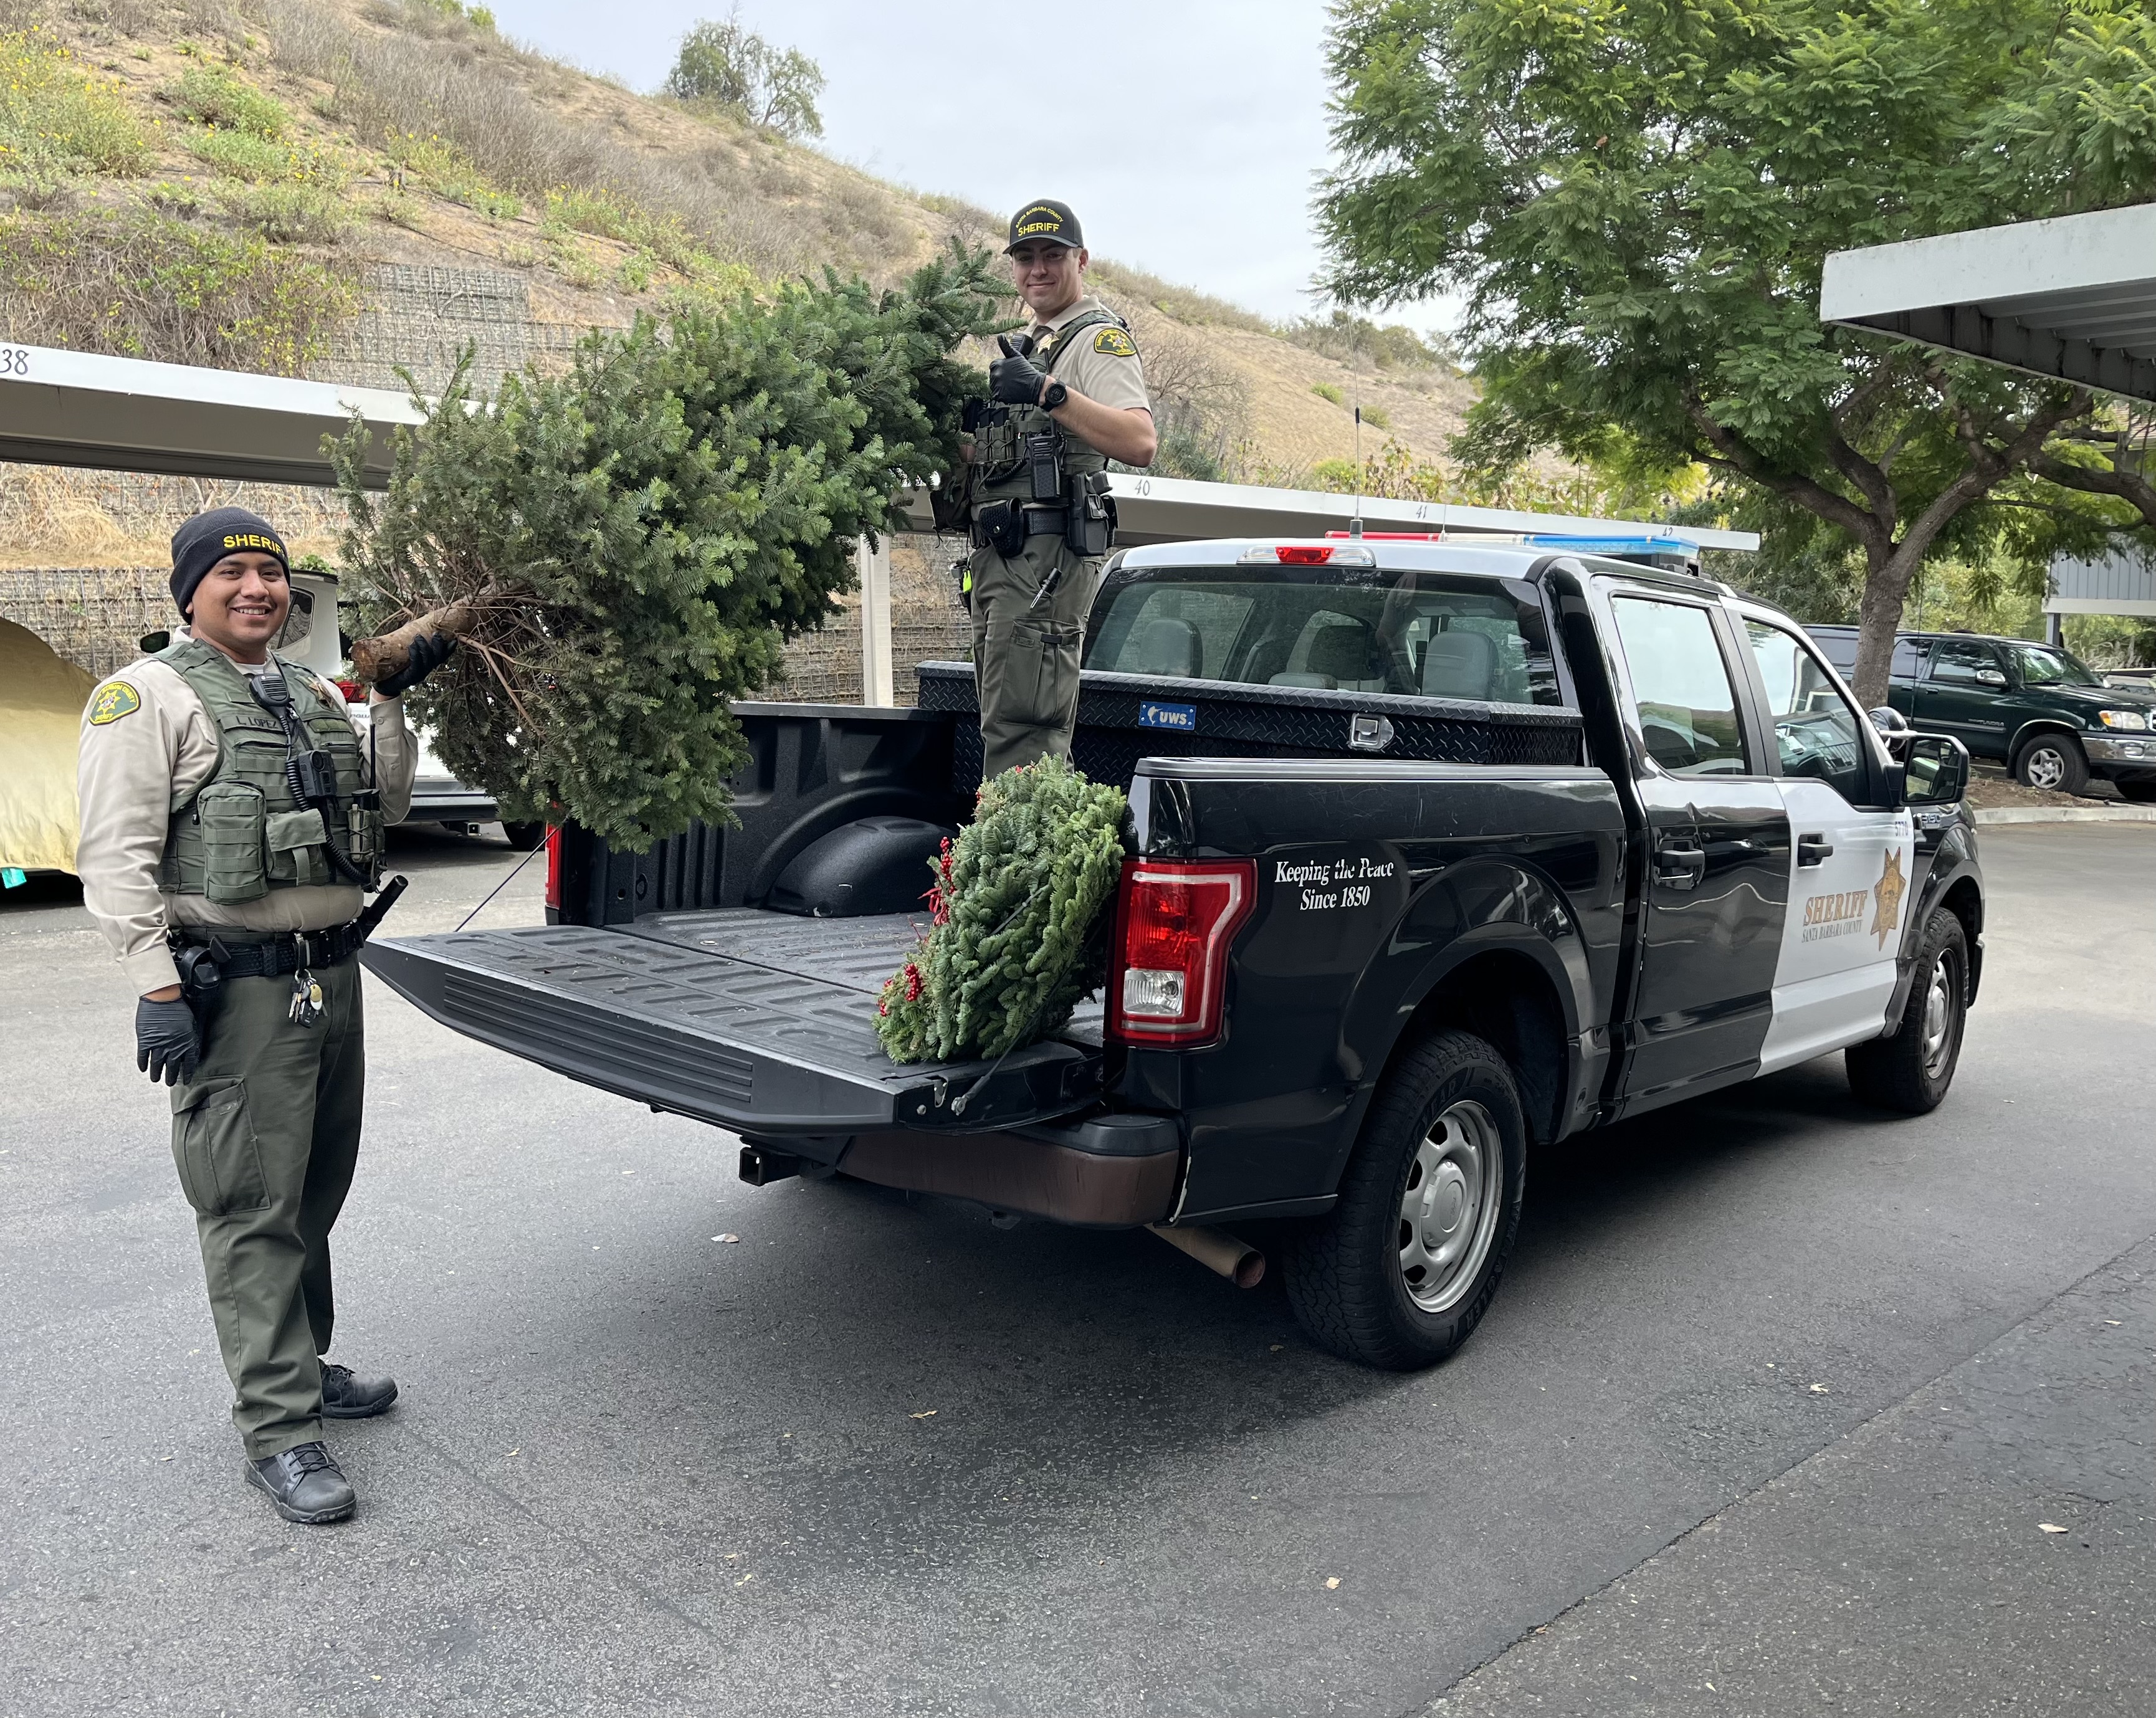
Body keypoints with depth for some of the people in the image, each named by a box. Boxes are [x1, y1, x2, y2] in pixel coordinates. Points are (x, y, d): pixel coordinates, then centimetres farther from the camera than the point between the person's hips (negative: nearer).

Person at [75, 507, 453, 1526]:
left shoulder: (314, 694, 15)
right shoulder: (148, 696, -6)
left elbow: (382, 808, 17)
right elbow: (117, 854, -13)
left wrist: (394, 704, 5)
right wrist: (156, 988, -20)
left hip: (332, 974, 7)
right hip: (238, 989, -7)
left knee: (316, 1190, 17)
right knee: (254, 1207, -3)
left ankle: (301, 1361, 34)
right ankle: (278, 1432, 3)